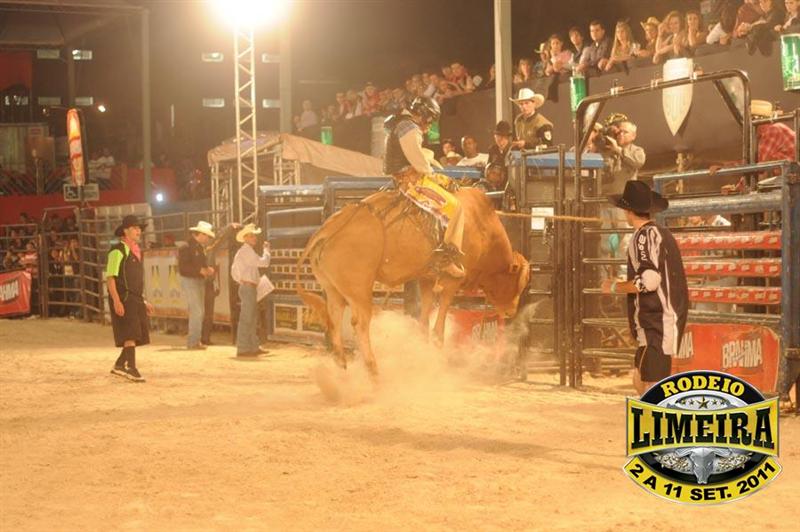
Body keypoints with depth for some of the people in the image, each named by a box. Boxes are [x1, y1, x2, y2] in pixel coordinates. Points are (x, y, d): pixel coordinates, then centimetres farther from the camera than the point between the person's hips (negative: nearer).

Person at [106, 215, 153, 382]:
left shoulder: (135, 252, 17)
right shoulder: (118, 250, -10)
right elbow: (110, 277, -16)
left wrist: (144, 301, 22)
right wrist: (116, 301, -24)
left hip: (136, 299, 9)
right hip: (123, 300, -9)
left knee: (138, 335, 8)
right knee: (130, 333, -14)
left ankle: (120, 365, 21)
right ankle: (131, 368, -13)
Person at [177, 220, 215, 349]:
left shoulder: (200, 248, 16)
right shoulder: (186, 248, -12)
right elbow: (182, 267, -20)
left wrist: (207, 270, 6)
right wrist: (200, 270, -22)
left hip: (200, 281, 9)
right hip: (189, 281, -9)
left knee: (200, 312, 11)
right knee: (197, 311, -14)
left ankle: (195, 340, 18)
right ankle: (193, 341, -10)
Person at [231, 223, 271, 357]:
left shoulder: (242, 251, 19)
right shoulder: (247, 251, -14)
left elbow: (234, 271, 24)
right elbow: (263, 262, -20)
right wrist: (266, 249, -6)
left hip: (246, 287, 11)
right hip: (248, 288, -11)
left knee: (253, 319, 14)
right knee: (246, 319, -9)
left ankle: (253, 347, 19)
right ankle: (243, 349, -9)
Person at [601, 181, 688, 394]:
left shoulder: (645, 236, -13)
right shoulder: (662, 234, 14)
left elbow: (648, 280, -22)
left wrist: (615, 287, -8)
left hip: (657, 325, -10)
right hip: (658, 324, 10)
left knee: (652, 388, -9)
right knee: (640, 380, 17)